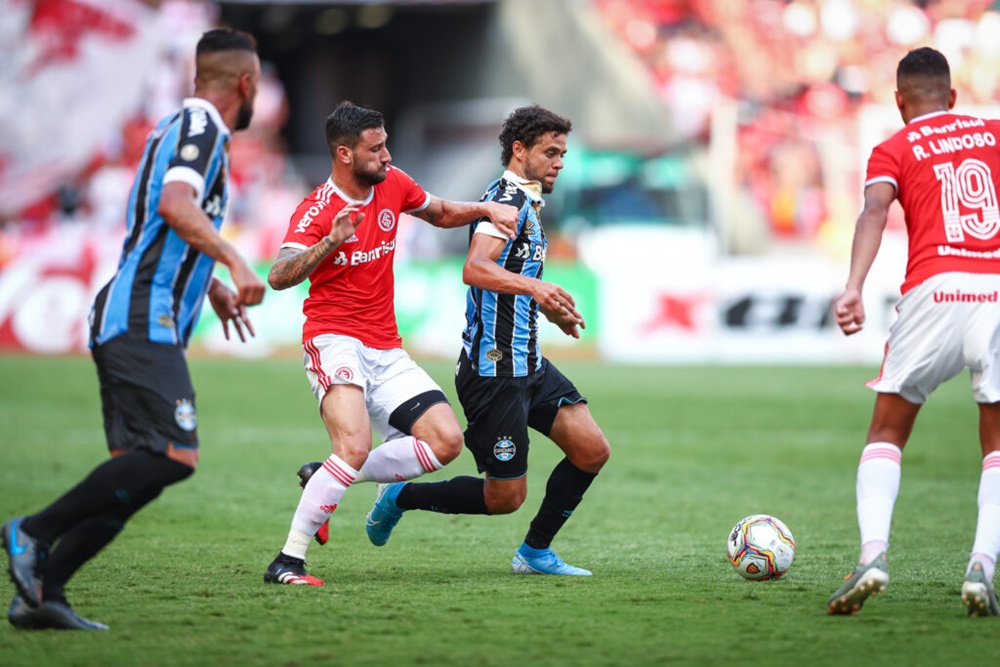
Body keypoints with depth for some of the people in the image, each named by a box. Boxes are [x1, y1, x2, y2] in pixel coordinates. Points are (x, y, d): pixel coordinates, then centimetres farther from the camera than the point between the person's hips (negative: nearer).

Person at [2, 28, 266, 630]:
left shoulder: (178, 127, 24)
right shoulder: (201, 127, -6)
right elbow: (176, 204, -25)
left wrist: (213, 289, 45)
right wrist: (236, 264, -32)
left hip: (127, 325, 10)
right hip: (145, 323, -10)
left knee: (140, 468, 3)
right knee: (174, 455, -20)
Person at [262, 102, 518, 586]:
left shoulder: (392, 184, 7)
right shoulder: (316, 212, -11)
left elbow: (441, 213, 27)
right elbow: (278, 277, -22)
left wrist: (488, 209, 9)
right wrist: (331, 242, -35)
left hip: (387, 351, 7)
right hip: (334, 342, -7)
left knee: (447, 441, -6)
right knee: (356, 446, -28)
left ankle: (327, 479, 5)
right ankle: (287, 561, -22)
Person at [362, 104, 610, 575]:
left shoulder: (526, 201, 17)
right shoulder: (508, 199, -16)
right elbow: (474, 269, -33)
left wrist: (548, 308, 26)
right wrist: (532, 287, -47)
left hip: (527, 364, 10)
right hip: (494, 370, -10)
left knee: (592, 450, 0)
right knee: (505, 496, -3)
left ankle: (535, 551, 13)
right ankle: (400, 497, 16)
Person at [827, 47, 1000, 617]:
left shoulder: (895, 150, 13)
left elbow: (875, 211, -6)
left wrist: (854, 287, -19)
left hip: (936, 291, -1)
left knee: (887, 433, 14)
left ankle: (873, 552, -7)